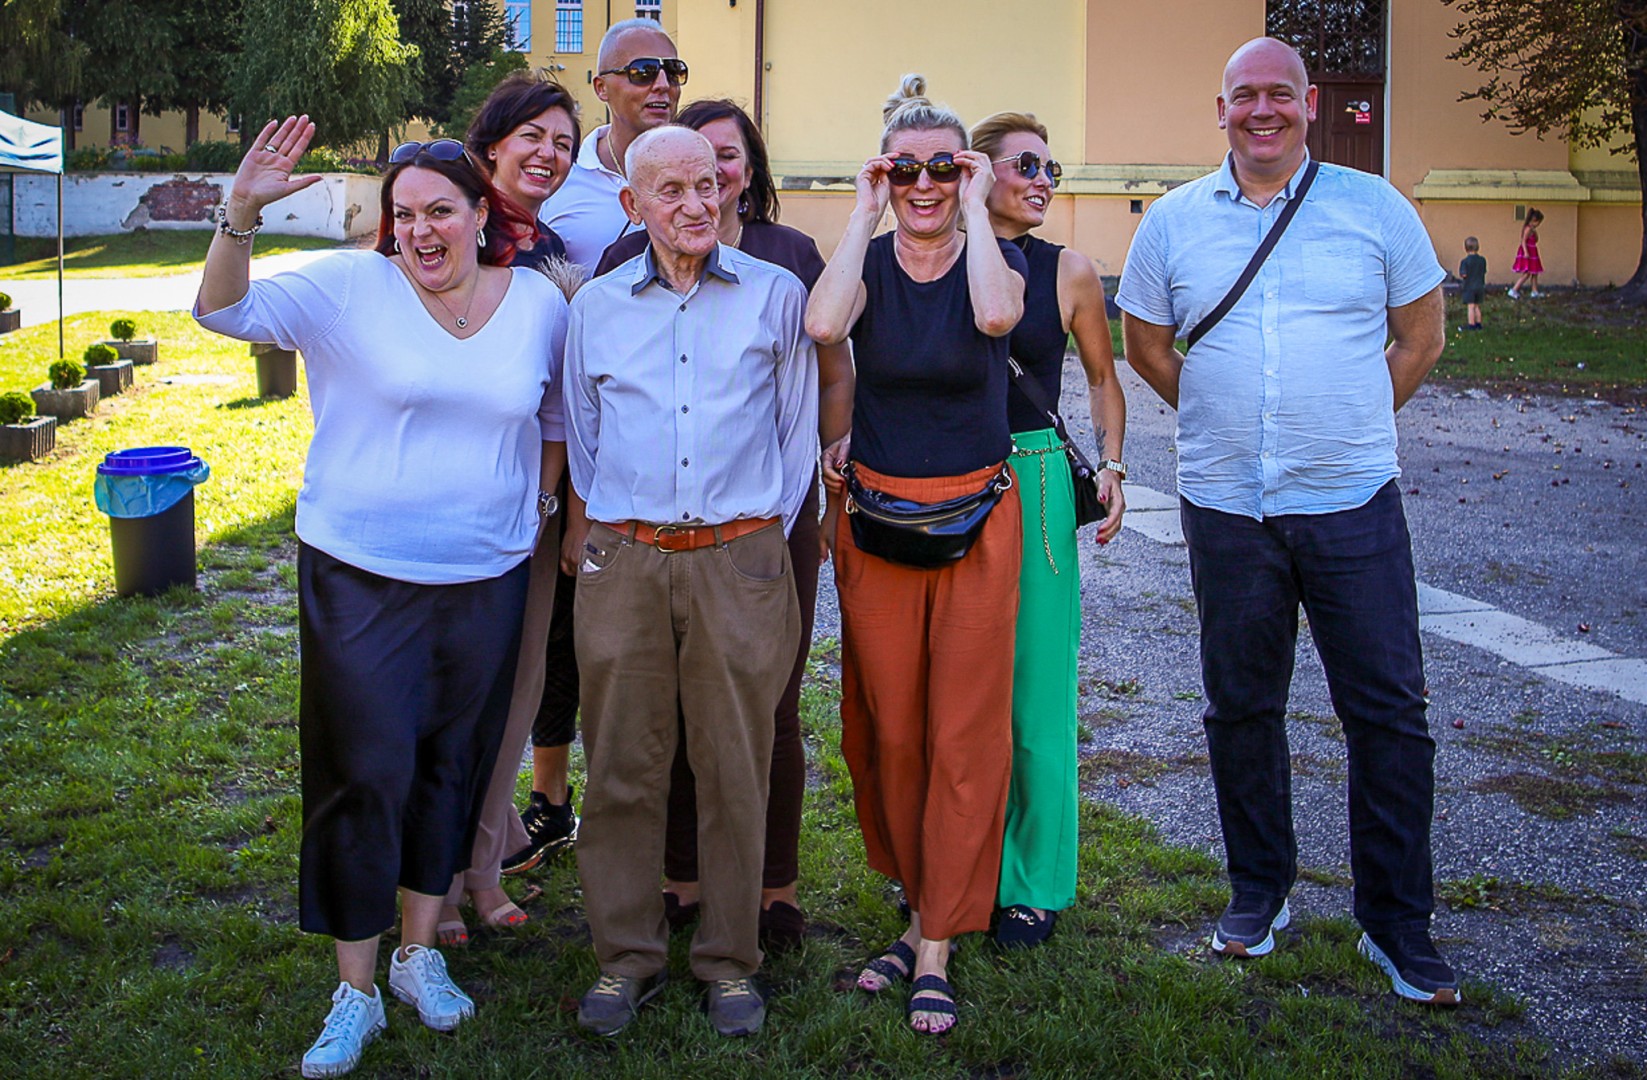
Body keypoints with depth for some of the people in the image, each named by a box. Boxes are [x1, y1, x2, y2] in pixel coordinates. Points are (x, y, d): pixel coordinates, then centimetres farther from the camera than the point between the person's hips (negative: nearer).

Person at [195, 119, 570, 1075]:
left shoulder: (540, 303, 2)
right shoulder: (352, 288, -6)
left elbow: (557, 414, 17)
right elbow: (225, 312, -16)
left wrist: (536, 511, 14)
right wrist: (242, 213, -30)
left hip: (487, 582, 3)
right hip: (361, 579, -3)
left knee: (451, 770, 14)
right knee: (367, 777, 0)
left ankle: (421, 955, 32)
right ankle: (355, 994, 14)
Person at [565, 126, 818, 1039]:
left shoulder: (775, 295, 5)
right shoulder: (596, 307, 11)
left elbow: (799, 430, 9)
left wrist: (765, 539, 7)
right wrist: (611, 528, 11)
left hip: (740, 560, -1)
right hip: (623, 563, 2)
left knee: (736, 767, 4)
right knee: (622, 764, 5)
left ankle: (730, 957, 18)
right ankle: (626, 953, 19)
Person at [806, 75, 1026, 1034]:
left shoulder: (996, 258, -2)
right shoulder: (869, 261, 1)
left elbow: (995, 315, -28)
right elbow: (824, 325, -23)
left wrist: (974, 209, -16)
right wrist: (866, 214, -14)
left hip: (975, 519, -2)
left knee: (964, 736, 0)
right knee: (888, 730, 9)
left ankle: (937, 945, 9)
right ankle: (926, 907, 27)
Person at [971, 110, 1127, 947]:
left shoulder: (1068, 272, 2)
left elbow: (1103, 377, 13)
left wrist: (1110, 468, 1)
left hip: (1035, 485, -1)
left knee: (1035, 689, 2)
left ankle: (1035, 883, 16)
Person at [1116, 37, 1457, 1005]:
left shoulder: (1374, 207, 1)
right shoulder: (1174, 221, 4)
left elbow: (1421, 336, 9)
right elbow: (1147, 345, 14)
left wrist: (1348, 429, 6)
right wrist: (1231, 423, 10)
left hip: (1355, 503, -1)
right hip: (1227, 508, 2)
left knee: (1389, 714, 1)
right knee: (1242, 708, 11)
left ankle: (1398, 924, 14)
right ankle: (1259, 893, 29)